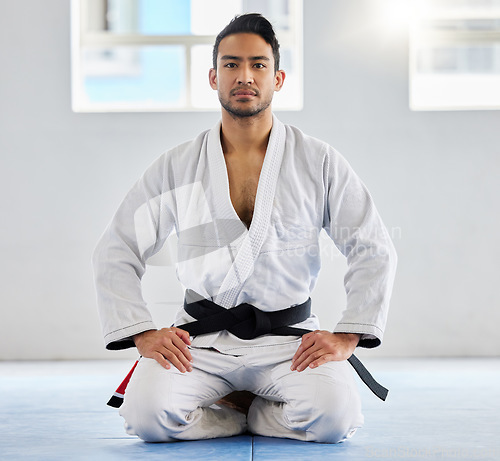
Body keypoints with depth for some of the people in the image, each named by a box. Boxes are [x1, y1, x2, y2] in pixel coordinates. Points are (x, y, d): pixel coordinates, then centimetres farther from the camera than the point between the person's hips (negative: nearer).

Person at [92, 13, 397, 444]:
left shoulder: (320, 162, 2)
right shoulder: (177, 166, 4)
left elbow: (375, 251, 2)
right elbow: (115, 252, 6)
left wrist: (345, 338, -9)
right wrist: (143, 334, -7)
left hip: (289, 340, 0)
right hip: (202, 340, 1)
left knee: (335, 416, -28)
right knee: (146, 413, -27)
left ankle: (246, 410, 5)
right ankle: (254, 412, 4)